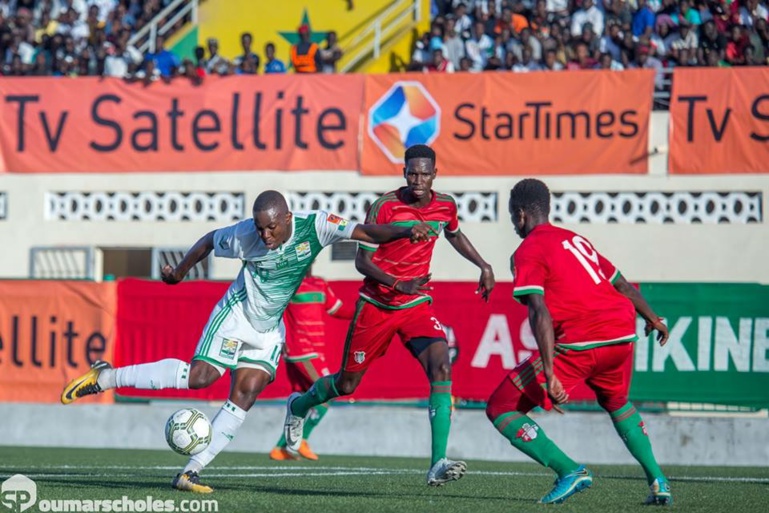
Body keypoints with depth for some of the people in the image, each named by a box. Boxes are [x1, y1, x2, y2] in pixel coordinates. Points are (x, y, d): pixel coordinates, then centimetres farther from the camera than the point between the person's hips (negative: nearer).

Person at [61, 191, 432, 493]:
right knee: (200, 376, -22)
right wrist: (179, 271, 11)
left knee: (245, 396, -10)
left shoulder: (314, 226, -18)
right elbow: (210, 240, 1)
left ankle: (191, 472, -8)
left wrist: (407, 232, -36)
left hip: (269, 329, 3)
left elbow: (364, 232, -21)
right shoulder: (244, 235, -19)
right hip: (237, 313, -3)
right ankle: (105, 377, -12)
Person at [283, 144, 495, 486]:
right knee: (347, 384, 10)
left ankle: (438, 464, -28)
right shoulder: (384, 207, -17)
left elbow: (454, 235, 23)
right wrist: (400, 285, -28)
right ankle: (299, 405, 46)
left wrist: (483, 266, 14)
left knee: (441, 369, -22)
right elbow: (362, 260, -15)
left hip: (417, 305, 3)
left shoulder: (445, 206, -2)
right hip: (377, 304, -3)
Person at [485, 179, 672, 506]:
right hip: (623, 334, 8)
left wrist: (549, 374, -20)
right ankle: (658, 481, 24)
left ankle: (569, 471, -11)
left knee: (500, 409, 2)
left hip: (580, 343, -7)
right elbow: (622, 285, 33)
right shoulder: (576, 240, 23)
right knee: (616, 403, 38)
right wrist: (652, 319, 51)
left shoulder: (528, 252, 1)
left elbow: (539, 312, -13)